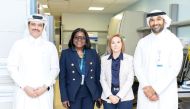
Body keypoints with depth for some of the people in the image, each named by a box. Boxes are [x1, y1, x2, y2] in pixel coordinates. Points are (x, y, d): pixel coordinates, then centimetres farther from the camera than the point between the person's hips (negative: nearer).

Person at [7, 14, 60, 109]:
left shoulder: (50, 46, 4)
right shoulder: (19, 44, 2)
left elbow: (55, 69, 5)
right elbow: (12, 68, 1)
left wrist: (45, 87, -7)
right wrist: (24, 87, -8)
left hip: (44, 93, 1)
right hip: (24, 92, 0)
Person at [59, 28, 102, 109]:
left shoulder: (93, 53, 4)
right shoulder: (66, 53, -2)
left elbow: (98, 75, 6)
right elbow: (62, 77, -2)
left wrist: (99, 94, 4)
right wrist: (64, 97, -6)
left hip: (90, 93, 2)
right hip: (73, 94, -1)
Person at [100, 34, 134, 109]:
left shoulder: (129, 58, -1)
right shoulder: (104, 59, 5)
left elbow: (130, 79, -4)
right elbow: (102, 79, 3)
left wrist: (119, 96, -11)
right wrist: (110, 95, -8)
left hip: (125, 97, -1)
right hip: (108, 98, 2)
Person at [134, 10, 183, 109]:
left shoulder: (174, 41, -2)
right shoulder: (142, 42, 6)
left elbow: (175, 68, -10)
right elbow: (137, 65, 2)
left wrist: (156, 89, -14)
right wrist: (146, 87, -11)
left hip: (166, 92, -2)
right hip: (145, 91, 2)